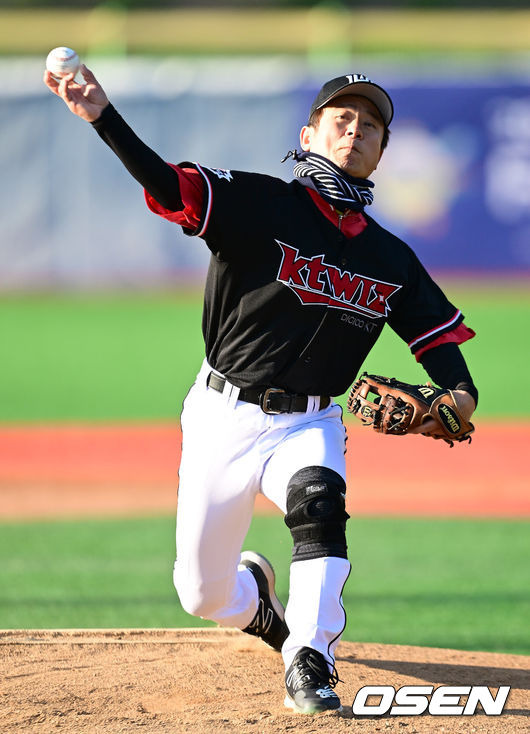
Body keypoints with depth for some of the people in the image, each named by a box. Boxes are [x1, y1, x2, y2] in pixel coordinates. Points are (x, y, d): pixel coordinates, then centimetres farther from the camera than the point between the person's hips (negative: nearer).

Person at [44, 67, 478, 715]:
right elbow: (168, 186, -23)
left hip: (307, 424, 1)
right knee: (203, 595, 5)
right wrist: (103, 117, -40)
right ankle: (254, 597, 42)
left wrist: (459, 395, -14)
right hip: (222, 417, -1)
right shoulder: (259, 204, -9)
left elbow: (439, 336, 10)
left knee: (318, 502, -33)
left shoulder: (392, 260, 6)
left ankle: (308, 666, -30)